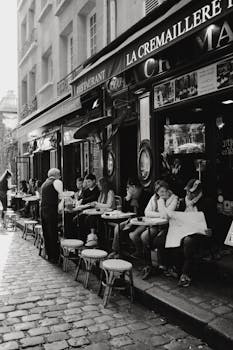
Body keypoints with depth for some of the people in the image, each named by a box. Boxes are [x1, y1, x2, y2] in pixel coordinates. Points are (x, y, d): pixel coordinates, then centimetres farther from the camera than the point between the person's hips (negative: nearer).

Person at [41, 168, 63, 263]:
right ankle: (54, 257, 3)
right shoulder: (57, 182, -5)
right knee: (53, 234, -2)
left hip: (43, 210, 8)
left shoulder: (44, 183, 19)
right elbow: (61, 196, -12)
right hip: (51, 211, -8)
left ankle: (48, 254, 25)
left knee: (46, 234, 15)